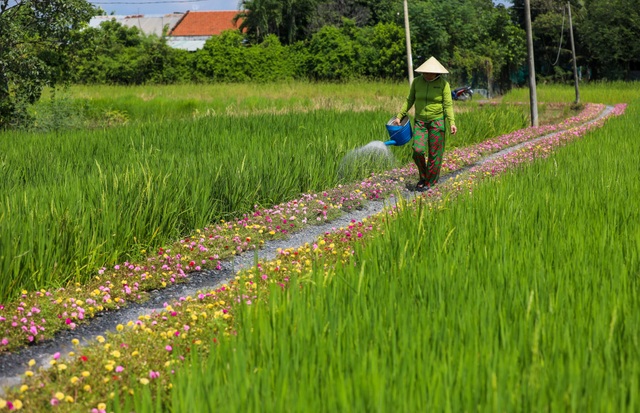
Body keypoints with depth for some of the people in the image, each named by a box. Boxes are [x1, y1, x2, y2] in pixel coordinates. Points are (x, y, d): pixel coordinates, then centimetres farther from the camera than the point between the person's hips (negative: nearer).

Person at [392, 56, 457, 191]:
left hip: (437, 121, -2)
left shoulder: (443, 84, -7)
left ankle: (430, 182, 15)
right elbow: (410, 101, 9)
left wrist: (452, 123, -17)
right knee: (418, 150, -11)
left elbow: (448, 105, -8)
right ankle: (423, 176, 13)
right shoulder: (417, 82, 0)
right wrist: (399, 116, 8)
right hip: (420, 121, 2)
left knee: (434, 153, 1)